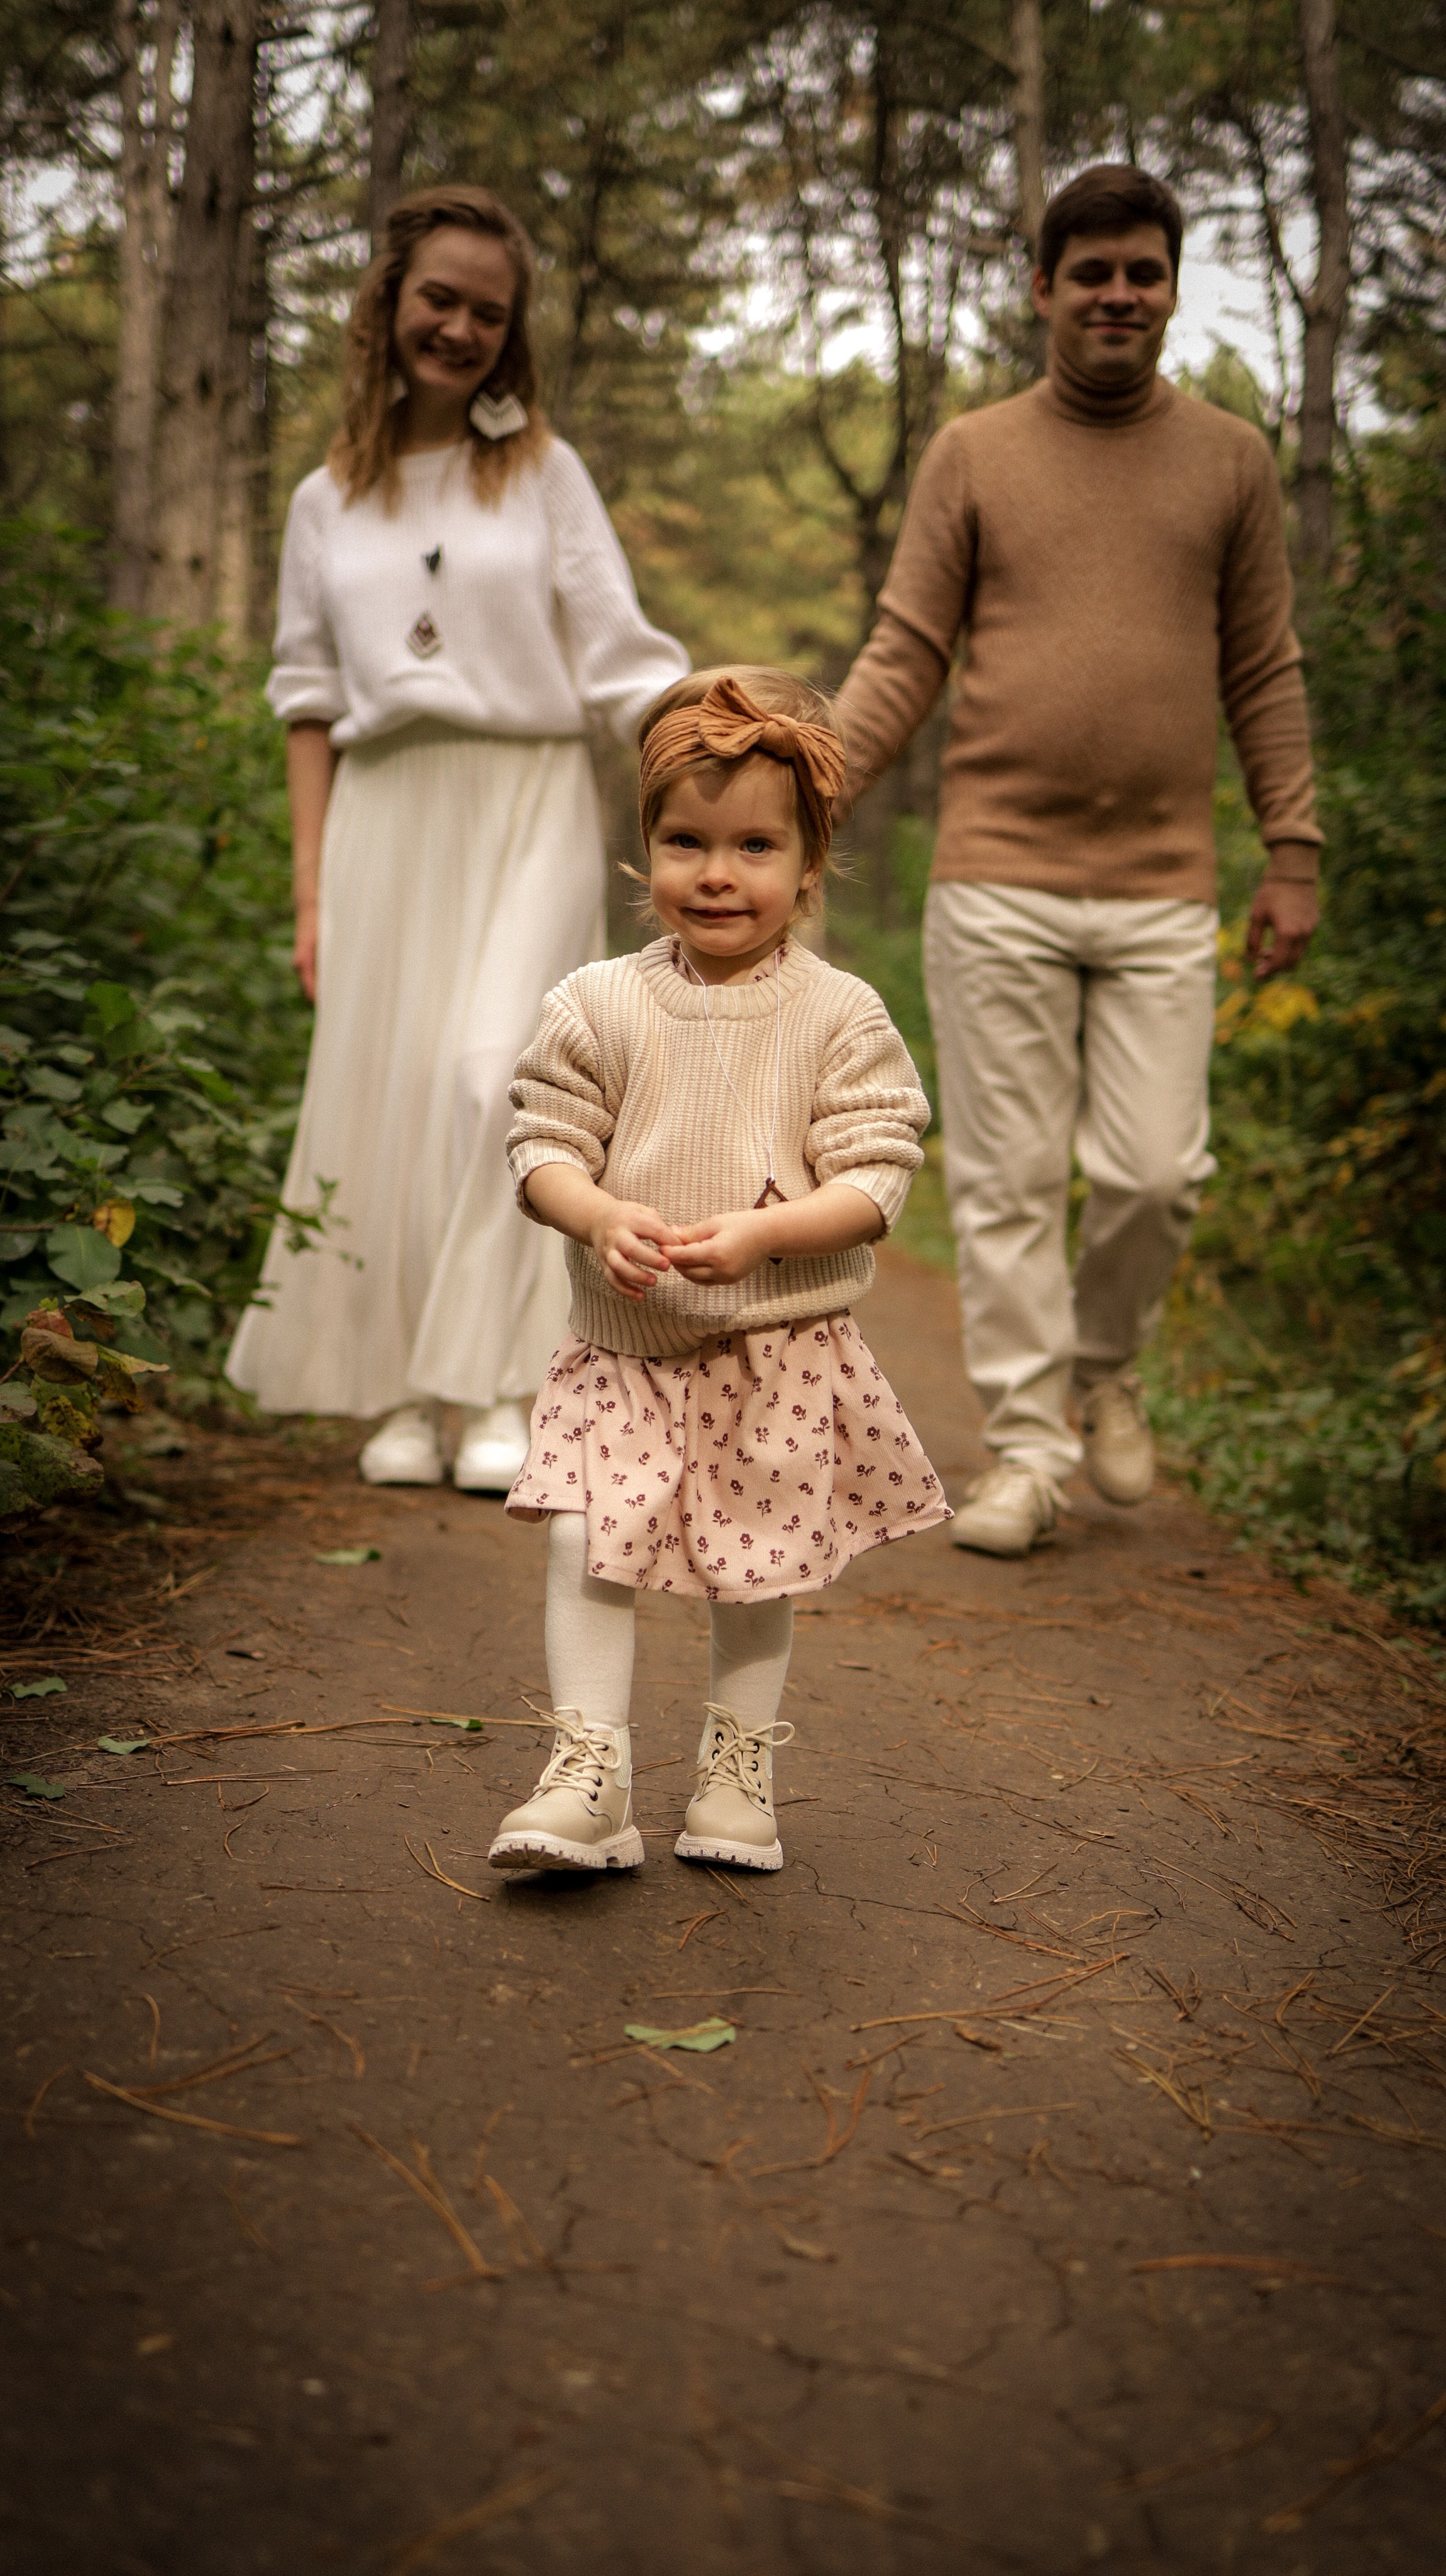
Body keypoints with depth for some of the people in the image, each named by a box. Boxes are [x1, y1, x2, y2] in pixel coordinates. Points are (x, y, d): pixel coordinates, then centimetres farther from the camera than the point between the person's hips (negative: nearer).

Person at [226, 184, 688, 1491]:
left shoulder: (545, 470, 8)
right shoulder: (329, 501, 13)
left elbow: (622, 664, 2)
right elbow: (311, 699, 13)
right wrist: (312, 888, 7)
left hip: (526, 808, -2)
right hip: (383, 814, 3)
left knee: (493, 1075, -17)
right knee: (382, 1090, -2)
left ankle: (507, 1393, -13)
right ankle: (402, 1394, 6)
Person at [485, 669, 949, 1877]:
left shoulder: (839, 1016, -6)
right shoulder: (600, 1005, -1)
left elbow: (875, 1180, -10)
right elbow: (543, 1148, -1)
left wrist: (758, 1235, -26)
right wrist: (602, 1216, -21)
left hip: (782, 1351, -1)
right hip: (626, 1346, 1)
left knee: (755, 1576, 9)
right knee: (586, 1547, -9)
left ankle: (738, 1777, 28)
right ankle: (589, 1777, 2)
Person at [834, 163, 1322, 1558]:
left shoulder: (1230, 459, 11)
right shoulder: (971, 455, 7)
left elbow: (1264, 674, 13)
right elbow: (904, 656, 6)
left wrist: (1293, 854, 8)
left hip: (1163, 889, 1)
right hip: (996, 880, -1)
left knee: (1157, 1171, -3)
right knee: (1005, 1179, 0)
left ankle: (1105, 1362, 26)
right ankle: (1025, 1444, 11)